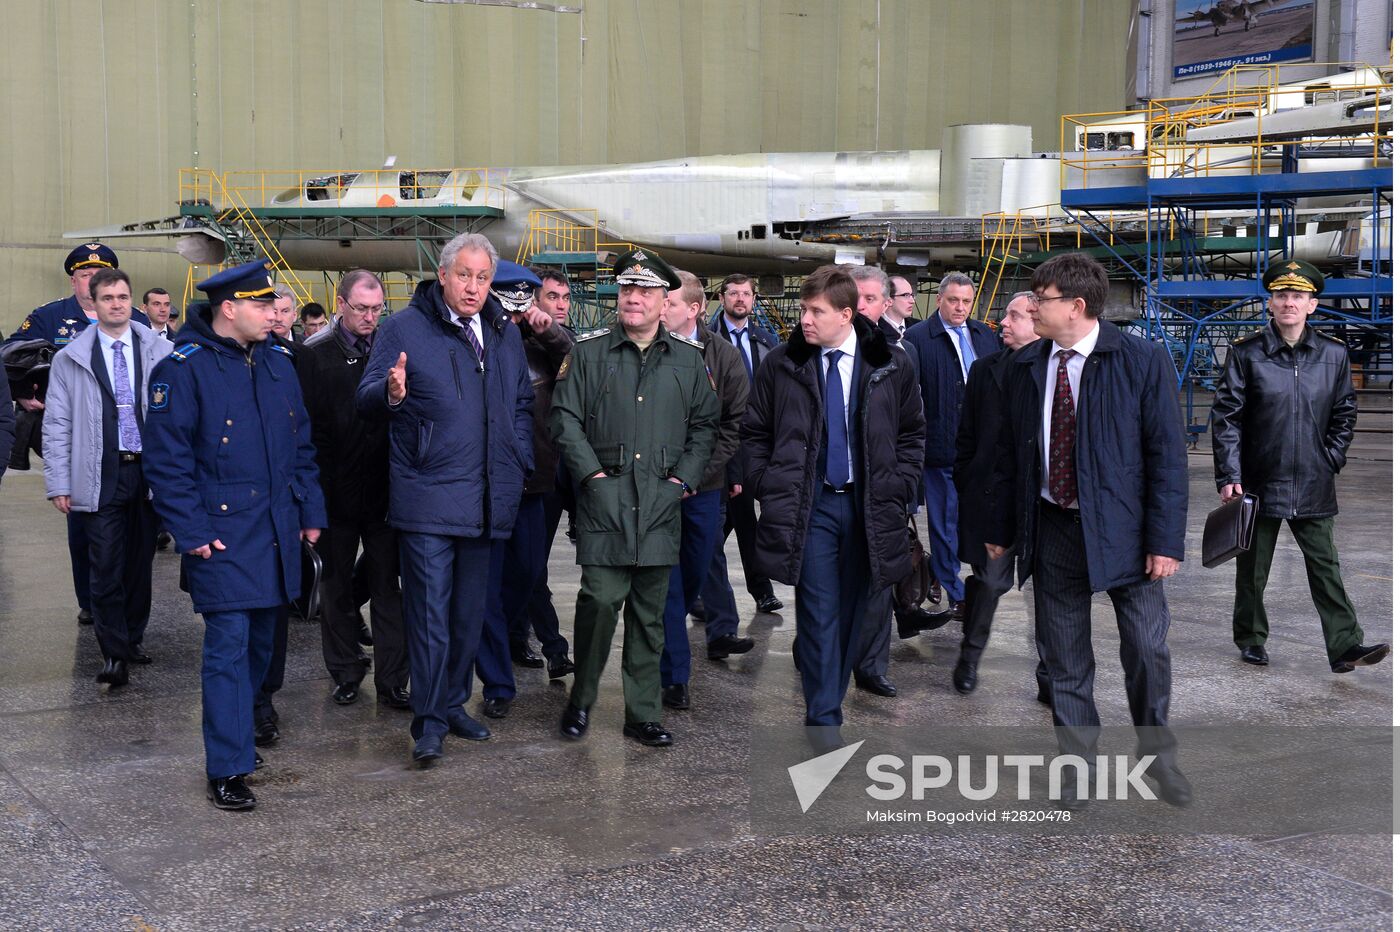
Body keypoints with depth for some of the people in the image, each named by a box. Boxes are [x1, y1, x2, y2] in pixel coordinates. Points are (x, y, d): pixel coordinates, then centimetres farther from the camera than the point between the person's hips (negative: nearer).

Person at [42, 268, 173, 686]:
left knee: (141, 563, 12)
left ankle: (133, 639, 28)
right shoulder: (71, 358, 2)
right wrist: (59, 483, -3)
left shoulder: (160, 351, 1)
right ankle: (114, 653, 5)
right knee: (106, 568, -3)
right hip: (101, 477, -1)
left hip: (149, 471, 1)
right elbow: (57, 425, 3)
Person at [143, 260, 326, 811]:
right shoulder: (183, 369, -10)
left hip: (276, 533, 7)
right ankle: (227, 770, -1)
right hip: (222, 535, -6)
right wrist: (191, 532, -14)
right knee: (229, 646, -7)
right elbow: (165, 459, -11)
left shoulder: (277, 364, 11)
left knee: (260, 642, 14)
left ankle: (238, 732, 31)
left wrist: (310, 512, 13)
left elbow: (301, 446, 17)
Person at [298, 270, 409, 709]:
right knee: (337, 587, 11)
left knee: (388, 588, 3)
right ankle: (346, 674, 24)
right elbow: (307, 426, -4)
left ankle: (392, 681, 8)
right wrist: (317, 487, -11)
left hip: (384, 491, 0)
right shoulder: (315, 356, -1)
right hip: (336, 492, 0)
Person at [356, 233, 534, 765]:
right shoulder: (404, 327, -2)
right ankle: (428, 723, 0)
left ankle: (453, 705, 26)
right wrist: (390, 392, -28)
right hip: (427, 496, -5)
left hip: (485, 499, 5)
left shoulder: (505, 334, 13)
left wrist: (519, 464, 10)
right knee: (430, 612, -7)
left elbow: (523, 404, 22)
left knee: (469, 611, 13)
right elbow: (366, 399, -5)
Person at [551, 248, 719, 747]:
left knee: (650, 613, 7)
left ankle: (644, 716, 14)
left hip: (661, 502, 2)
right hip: (605, 499, -2)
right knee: (601, 600, -11)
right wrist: (594, 473, -5)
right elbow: (565, 418, 3)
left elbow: (704, 424, 15)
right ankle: (580, 701, 8)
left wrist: (684, 478, 4)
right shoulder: (588, 353, 5)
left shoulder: (689, 359, 12)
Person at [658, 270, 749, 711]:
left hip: (704, 487, 2)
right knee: (667, 579, -1)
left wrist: (697, 473, -9)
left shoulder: (723, 356, -1)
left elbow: (736, 422, 0)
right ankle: (674, 675, 3)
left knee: (697, 571, 14)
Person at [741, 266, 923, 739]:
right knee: (820, 615, -5)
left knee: (853, 613, 11)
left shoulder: (891, 366, 1)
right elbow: (754, 432, 9)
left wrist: (898, 488, 2)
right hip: (809, 507, -2)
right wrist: (768, 486, 0)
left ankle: (826, 694, 30)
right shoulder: (780, 365, 0)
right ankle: (824, 722, 0)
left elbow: (912, 433, 11)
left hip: (869, 507, 2)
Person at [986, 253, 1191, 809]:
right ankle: (1077, 764, 23)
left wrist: (1165, 539, -11)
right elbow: (1009, 452, 12)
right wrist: (1002, 529, 12)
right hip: (1052, 529, 3)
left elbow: (1167, 453, -7)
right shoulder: (1023, 367, 5)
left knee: (1147, 649, -1)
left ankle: (1158, 753, 23)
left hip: (1122, 528, -3)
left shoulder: (1143, 361, -6)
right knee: (1063, 660, 8)